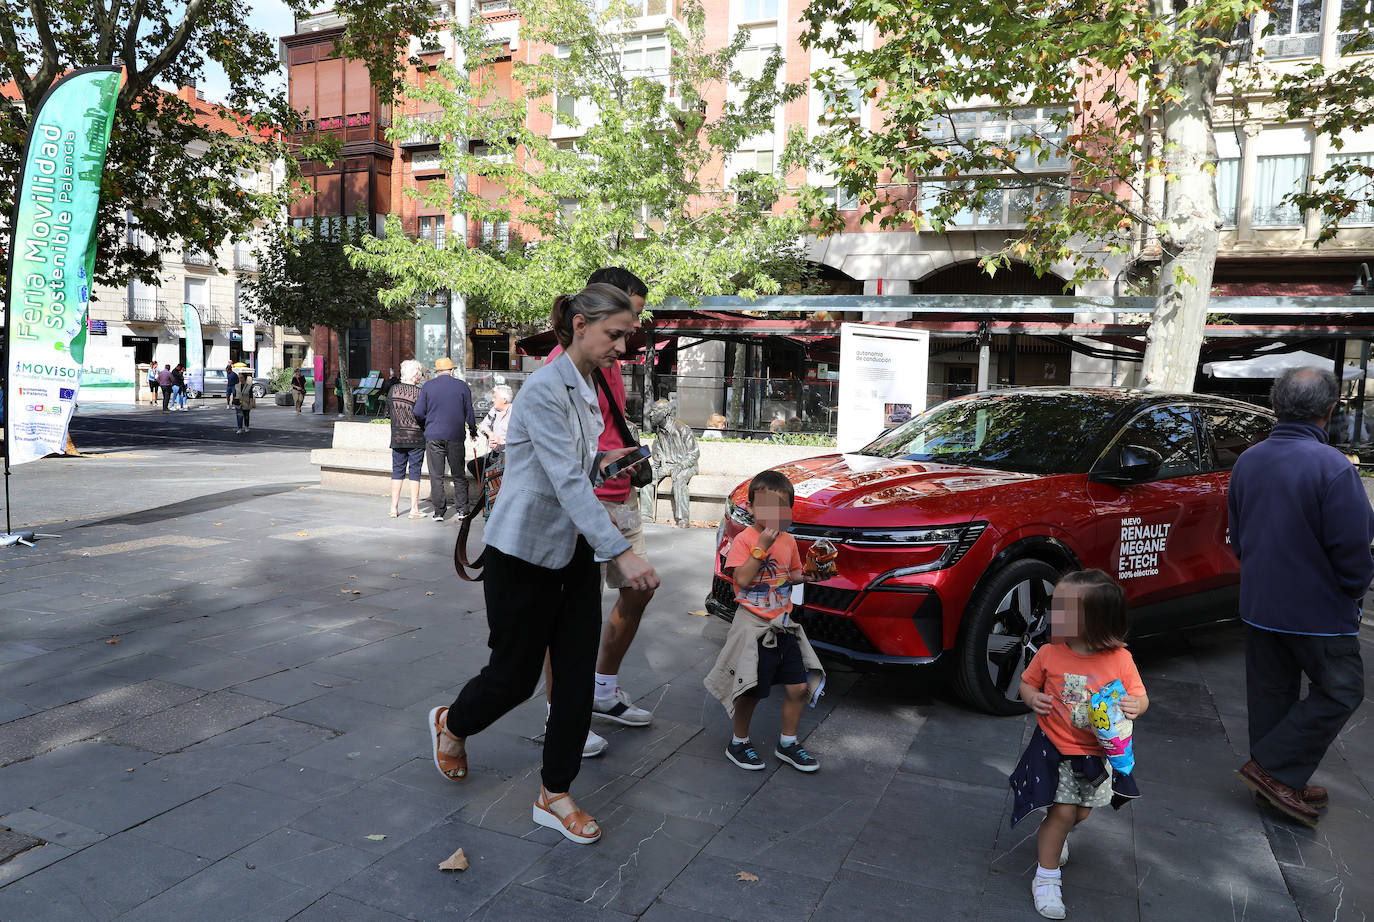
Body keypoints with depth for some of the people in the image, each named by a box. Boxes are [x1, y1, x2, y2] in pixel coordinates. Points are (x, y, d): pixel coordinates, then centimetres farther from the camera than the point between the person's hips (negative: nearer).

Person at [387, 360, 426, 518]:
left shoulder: (393, 390, 1)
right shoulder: (419, 392, -13)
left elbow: (391, 412, 7)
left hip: (397, 438, 4)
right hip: (416, 439, -4)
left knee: (397, 471, 12)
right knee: (415, 472, 2)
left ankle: (394, 508, 14)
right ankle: (414, 509, 5)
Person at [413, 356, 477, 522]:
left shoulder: (428, 386, 2)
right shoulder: (462, 386, 2)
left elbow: (418, 413, -2)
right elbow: (469, 413, 5)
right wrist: (473, 431, 21)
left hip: (433, 436, 0)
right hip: (456, 436, 0)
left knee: (436, 475, 4)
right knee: (458, 474, 10)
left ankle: (439, 511, 4)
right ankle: (462, 509, 9)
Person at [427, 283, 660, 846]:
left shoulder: (587, 391, 10)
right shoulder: (545, 389, -19)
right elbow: (566, 482, -28)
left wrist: (602, 463, 2)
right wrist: (622, 553, -34)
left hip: (573, 553, 8)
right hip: (524, 552, -8)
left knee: (577, 675, 6)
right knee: (515, 674, 7)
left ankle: (556, 796, 20)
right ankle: (450, 725, 40)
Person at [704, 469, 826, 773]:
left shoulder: (788, 541, 8)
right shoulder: (744, 540, -10)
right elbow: (742, 579, -19)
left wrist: (804, 576, -1)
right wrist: (761, 547, -21)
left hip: (784, 624, 6)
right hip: (753, 625, -6)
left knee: (799, 686, 6)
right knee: (751, 690, -1)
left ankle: (788, 743, 24)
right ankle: (739, 742, 22)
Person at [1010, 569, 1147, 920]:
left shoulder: (1120, 659, -15)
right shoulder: (1049, 653, -14)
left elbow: (1140, 697, -4)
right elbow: (1027, 682, 2)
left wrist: (1135, 706, -27)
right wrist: (1032, 698, -20)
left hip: (1097, 755, 2)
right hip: (1054, 750, -2)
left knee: (1081, 812, 20)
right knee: (1062, 811, -4)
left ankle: (1054, 834, 53)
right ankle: (1046, 878, 13)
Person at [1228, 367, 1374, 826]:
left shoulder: (1247, 462, 1)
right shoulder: (1332, 468, -21)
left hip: (1258, 605, 7)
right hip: (1318, 609, -7)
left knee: (1270, 693, 15)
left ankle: (1279, 785, 25)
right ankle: (1273, 768, 6)